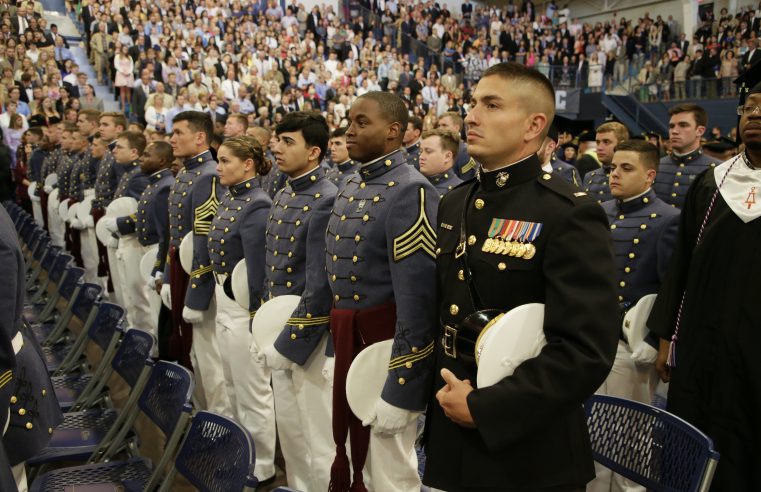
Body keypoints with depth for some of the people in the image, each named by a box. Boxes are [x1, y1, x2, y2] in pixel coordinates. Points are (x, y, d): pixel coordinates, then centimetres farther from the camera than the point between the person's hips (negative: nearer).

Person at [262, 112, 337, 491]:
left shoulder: (327, 201, -18)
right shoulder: (282, 197, 9)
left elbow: (320, 283, -21)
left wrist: (292, 341, -18)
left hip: (310, 336, -8)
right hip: (280, 328, 9)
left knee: (318, 436, 5)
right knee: (288, 428, 20)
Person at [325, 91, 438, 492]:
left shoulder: (410, 192, -18)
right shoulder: (349, 187, 10)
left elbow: (417, 296, -23)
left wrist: (400, 388, -23)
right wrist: (335, 337, 18)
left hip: (383, 339, -8)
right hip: (343, 336, 8)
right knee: (349, 447, 22)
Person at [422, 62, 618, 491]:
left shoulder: (570, 215, -15)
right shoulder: (454, 205, 7)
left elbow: (588, 350, -21)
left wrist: (483, 407, -20)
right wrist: (441, 392, 5)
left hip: (528, 457, -6)